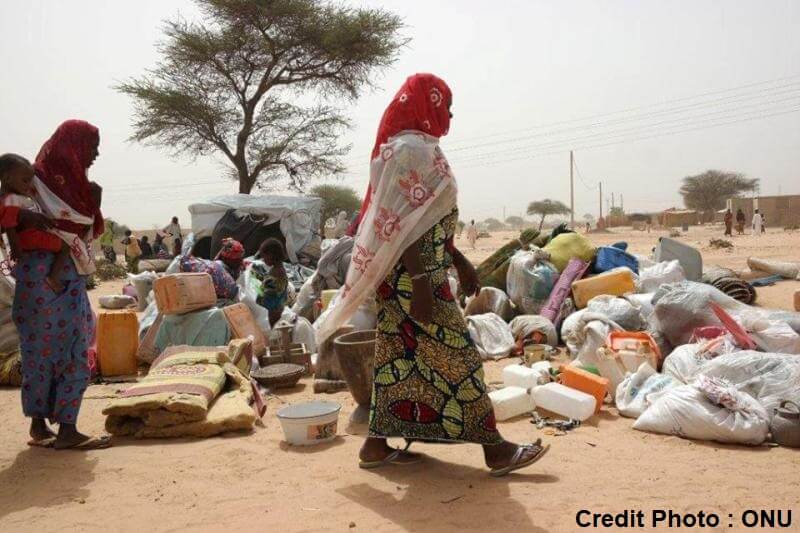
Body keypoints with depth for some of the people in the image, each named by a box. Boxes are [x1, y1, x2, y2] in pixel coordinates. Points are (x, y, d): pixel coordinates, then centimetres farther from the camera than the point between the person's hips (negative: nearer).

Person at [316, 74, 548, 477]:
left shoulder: (418, 147, 17)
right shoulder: (411, 149, -14)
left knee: (403, 357, 13)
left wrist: (460, 262, 22)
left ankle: (376, 446, 21)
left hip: (418, 272, 10)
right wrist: (420, 283, -24)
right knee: (454, 356, -4)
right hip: (412, 274, -10)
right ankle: (495, 449, 6)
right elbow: (404, 223, -21)